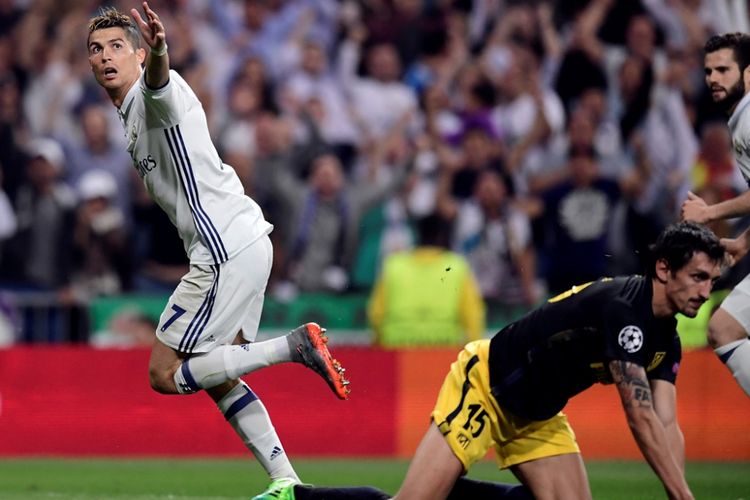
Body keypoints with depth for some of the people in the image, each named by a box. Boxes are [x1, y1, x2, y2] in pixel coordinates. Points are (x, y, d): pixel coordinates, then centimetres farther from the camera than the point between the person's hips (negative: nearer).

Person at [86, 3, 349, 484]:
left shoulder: (152, 93, -10)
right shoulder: (133, 114, 22)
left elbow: (159, 80, -37)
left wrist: (158, 52, -58)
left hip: (228, 250, -10)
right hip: (244, 245, 10)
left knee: (165, 375, -8)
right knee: (218, 380, 16)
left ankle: (295, 345, -11)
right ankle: (288, 483, 14)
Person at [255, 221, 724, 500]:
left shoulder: (666, 339, 0)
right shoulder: (620, 307, -28)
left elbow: (666, 426, -4)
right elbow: (642, 420, -29)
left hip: (536, 414, 9)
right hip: (485, 385, -9)